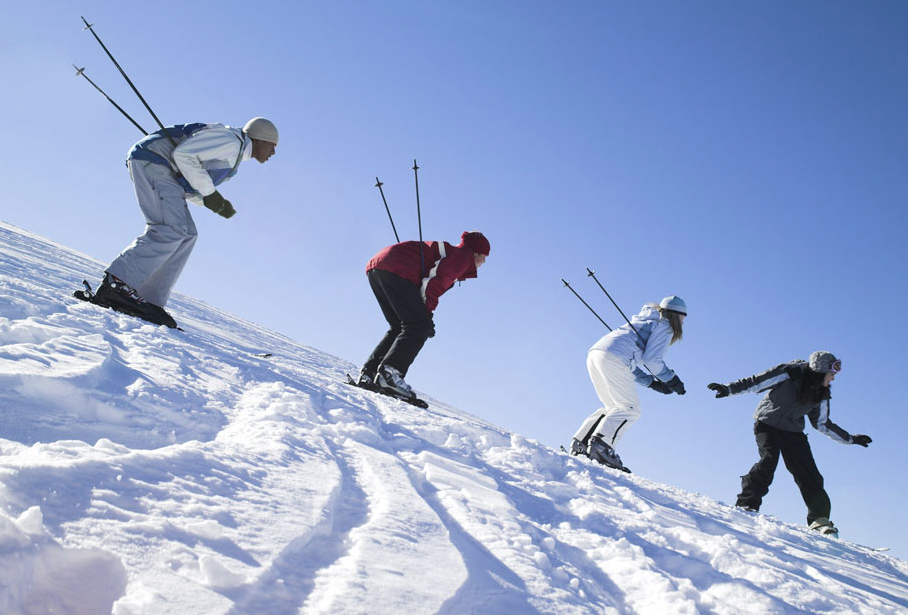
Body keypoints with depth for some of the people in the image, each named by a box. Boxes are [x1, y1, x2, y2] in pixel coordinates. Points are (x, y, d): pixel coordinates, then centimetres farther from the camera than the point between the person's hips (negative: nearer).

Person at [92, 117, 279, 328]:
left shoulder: (232, 161, 21)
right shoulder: (230, 140, -11)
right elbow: (183, 154, -20)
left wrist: (218, 202, 3)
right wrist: (209, 192, -15)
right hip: (150, 161, -11)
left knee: (186, 235, 1)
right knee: (171, 231, -23)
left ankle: (149, 300, -4)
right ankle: (117, 284, -30)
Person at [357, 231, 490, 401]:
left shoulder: (447, 251, 34)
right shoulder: (462, 255, 5)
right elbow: (435, 282, -11)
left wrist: (424, 316, 16)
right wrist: (427, 313, -7)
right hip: (395, 270, -10)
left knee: (399, 327, 14)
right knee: (420, 326, -11)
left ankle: (368, 373, 4)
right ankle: (389, 371, -25)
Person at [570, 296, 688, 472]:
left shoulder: (645, 322, 36)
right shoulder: (665, 325, 8)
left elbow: (631, 362, 31)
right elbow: (651, 359, -6)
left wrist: (652, 382, 24)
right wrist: (671, 378, 7)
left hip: (594, 354, 9)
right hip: (612, 357, -9)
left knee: (615, 408, 17)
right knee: (630, 409, -8)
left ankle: (580, 443, 7)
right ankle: (601, 444, -25)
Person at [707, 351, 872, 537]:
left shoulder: (822, 395, -2)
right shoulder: (789, 373, -19)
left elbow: (822, 424, 11)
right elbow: (756, 382, -18)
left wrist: (850, 439, 14)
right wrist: (728, 389, -26)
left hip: (793, 431, 5)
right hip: (767, 423, -5)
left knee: (808, 473, -6)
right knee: (769, 459, -27)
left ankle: (820, 519, 0)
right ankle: (747, 504, -19)